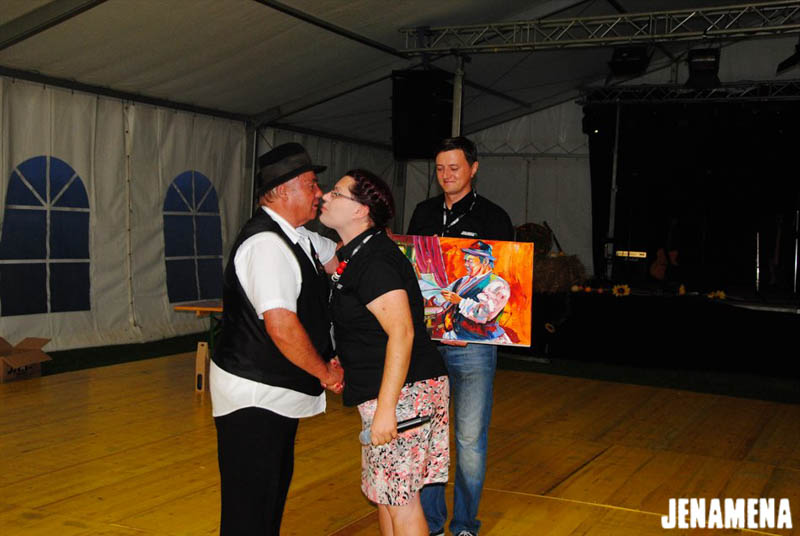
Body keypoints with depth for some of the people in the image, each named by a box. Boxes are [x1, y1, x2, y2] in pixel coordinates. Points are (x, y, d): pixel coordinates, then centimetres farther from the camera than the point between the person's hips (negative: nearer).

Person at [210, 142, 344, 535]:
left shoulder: (299, 238, 9)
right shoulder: (266, 244, -23)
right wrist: (325, 371, -16)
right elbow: (282, 326, -30)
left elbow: (339, 257, 27)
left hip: (279, 395, 11)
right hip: (253, 399, -11)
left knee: (275, 490, 22)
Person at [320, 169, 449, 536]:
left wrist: (385, 408, -28)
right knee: (384, 492, 19)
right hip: (386, 394, 10)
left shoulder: (374, 260, -18)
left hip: (403, 393, -10)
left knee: (399, 498, -2)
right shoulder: (356, 255, 14)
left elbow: (401, 333, -26)